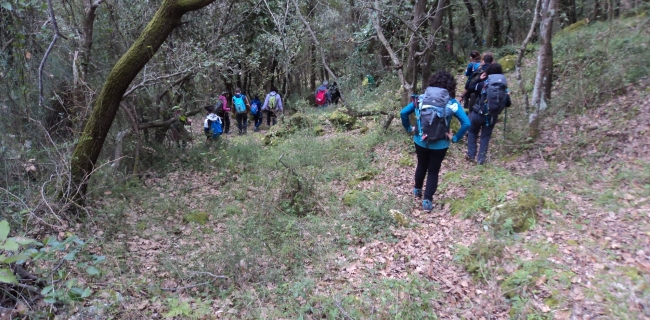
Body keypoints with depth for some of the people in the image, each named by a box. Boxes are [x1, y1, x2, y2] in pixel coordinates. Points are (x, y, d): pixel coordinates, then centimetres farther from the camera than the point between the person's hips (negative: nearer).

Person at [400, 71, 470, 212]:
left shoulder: (421, 98, -5)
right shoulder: (452, 103, -9)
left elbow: (403, 113, -6)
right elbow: (466, 123, -16)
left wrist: (409, 129, 5)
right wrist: (455, 138, -6)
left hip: (420, 141, 2)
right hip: (439, 144, -2)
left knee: (421, 166, 26)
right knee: (433, 171, 15)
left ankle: (417, 189, 45)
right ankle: (427, 200, 17)